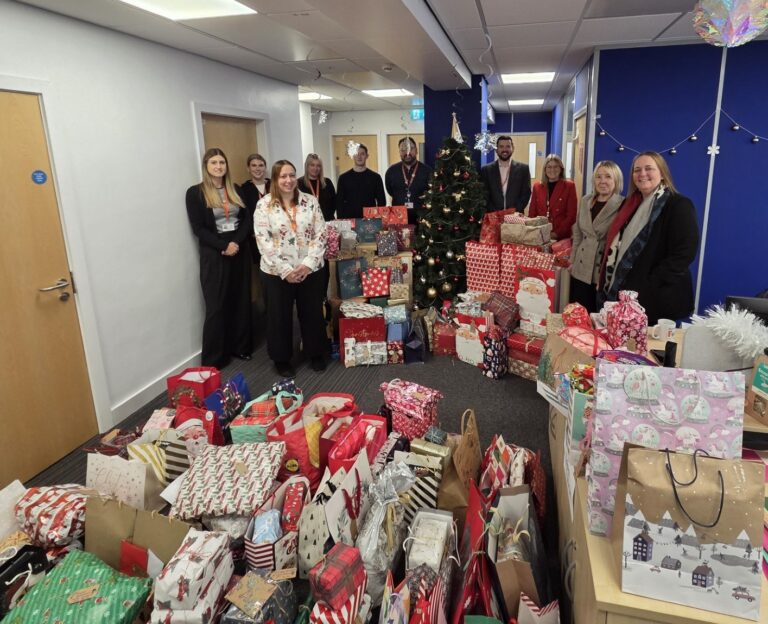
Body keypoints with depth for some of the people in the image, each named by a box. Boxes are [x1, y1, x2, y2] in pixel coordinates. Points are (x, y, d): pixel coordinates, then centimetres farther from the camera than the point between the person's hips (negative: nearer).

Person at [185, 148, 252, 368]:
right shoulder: (195, 193, -2)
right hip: (213, 255, -4)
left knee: (241, 302, 9)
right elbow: (198, 228, -8)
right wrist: (224, 246, -18)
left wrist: (237, 243, -12)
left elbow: (247, 220, 5)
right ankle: (213, 359, 9)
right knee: (217, 307, -1)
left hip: (239, 252, 5)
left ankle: (241, 347, 23)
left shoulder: (235, 190, 12)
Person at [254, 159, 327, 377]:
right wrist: (286, 270, -16)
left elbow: (320, 235, -1)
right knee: (280, 316, 9)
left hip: (310, 270, 2)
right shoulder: (264, 205, -5)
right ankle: (282, 359, 26)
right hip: (277, 272, -2)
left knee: (312, 313, 12)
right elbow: (264, 241, -11)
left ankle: (316, 354, 31)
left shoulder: (310, 201, 2)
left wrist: (308, 264, -12)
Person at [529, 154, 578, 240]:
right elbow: (532, 213, 11)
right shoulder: (537, 186, 10)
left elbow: (571, 215, -3)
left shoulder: (569, 186, 2)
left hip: (561, 237, -2)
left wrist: (557, 233, -13)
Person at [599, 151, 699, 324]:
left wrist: (645, 289, -23)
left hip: (657, 301, -7)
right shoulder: (630, 204, 13)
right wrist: (607, 281, 7)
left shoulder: (680, 206, -10)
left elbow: (683, 254, -19)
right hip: (619, 294, 7)